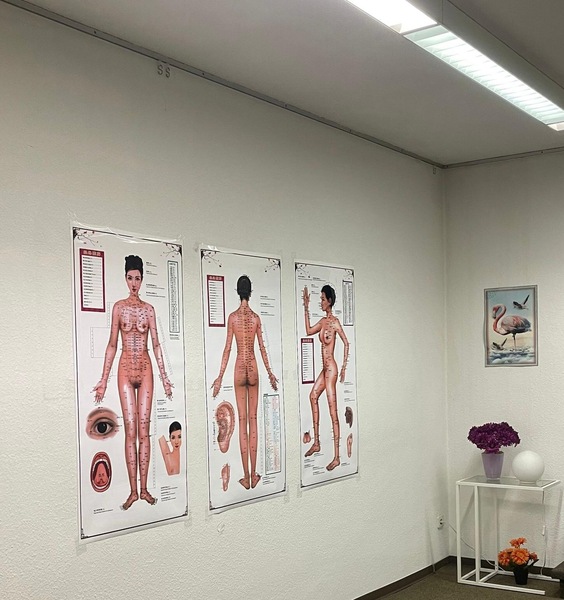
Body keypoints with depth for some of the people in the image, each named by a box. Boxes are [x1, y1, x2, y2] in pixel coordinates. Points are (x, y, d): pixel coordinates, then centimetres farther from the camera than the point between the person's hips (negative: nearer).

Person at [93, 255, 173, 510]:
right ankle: (133, 490, 0)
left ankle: (144, 488, 5)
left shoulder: (149, 308, 8)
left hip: (145, 369, 1)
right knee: (130, 431, -3)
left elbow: (156, 343, 8)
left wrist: (164, 376, 2)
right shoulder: (119, 307, 4)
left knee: (144, 430, 1)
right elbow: (112, 344, 4)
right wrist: (104, 378, 0)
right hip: (125, 368, -1)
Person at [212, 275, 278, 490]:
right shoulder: (256, 317, 1)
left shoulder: (232, 317, -4)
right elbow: (262, 347, 6)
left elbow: (227, 348, -4)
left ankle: (246, 476, 3)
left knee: (242, 421, 2)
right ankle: (253, 474, 8)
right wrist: (270, 373, 17)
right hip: (253, 368, 1)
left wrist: (220, 376, 1)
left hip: (239, 369, -1)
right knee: (253, 420, 6)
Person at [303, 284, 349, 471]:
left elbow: (346, 343, -15)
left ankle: (337, 457, -8)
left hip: (331, 368, -10)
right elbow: (308, 331, 22)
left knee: (333, 410, -9)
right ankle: (316, 443, 26)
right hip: (324, 368, 10)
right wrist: (306, 308, 19)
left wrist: (344, 367, -17)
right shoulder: (323, 321, 11)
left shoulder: (334, 322, -13)